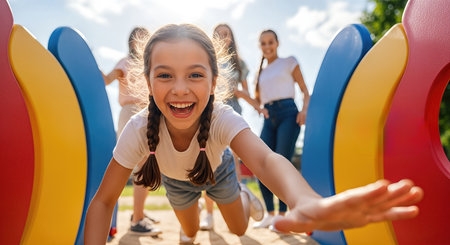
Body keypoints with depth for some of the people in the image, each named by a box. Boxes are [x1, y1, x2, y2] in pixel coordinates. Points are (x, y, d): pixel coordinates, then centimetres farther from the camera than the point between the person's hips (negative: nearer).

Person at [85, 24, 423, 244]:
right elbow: (104, 200, -31)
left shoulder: (223, 119, -41)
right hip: (177, 182, 1)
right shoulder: (139, 130, -38)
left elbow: (264, 159, -60)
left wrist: (306, 201, -83)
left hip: (217, 171, 0)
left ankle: (243, 196, 47)